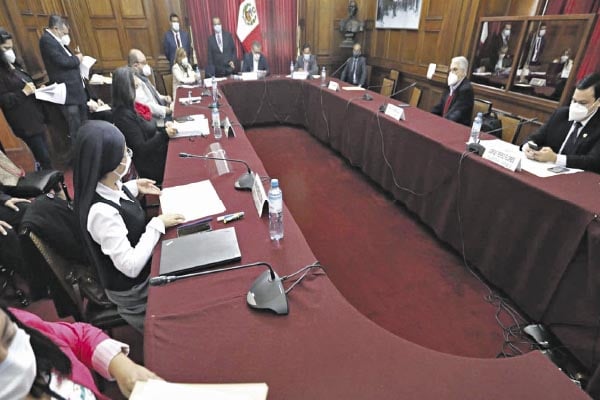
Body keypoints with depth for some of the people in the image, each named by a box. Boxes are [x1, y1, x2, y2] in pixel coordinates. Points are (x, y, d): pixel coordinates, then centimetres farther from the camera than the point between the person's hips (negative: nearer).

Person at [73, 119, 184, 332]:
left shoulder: (105, 184, -12)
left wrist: (133, 188, 0)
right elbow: (131, 267, -31)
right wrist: (157, 225, -25)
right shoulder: (102, 212, -36)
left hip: (141, 260, 7)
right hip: (132, 287, -7)